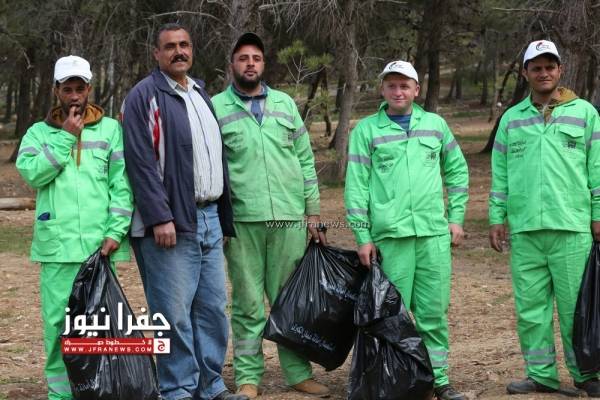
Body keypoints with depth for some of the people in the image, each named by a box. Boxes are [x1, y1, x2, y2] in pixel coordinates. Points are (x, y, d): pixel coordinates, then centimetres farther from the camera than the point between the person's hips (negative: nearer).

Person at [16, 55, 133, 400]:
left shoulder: (111, 129, 9)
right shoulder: (40, 132, 12)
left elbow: (122, 184, 3)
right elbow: (31, 172, -6)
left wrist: (115, 231, -7)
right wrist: (65, 137, -5)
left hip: (100, 243, 0)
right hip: (58, 245, 0)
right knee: (58, 322, -1)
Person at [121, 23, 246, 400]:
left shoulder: (201, 94, 18)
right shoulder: (145, 96, -6)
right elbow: (142, 162, -13)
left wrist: (224, 216, 17)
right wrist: (159, 218, -19)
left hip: (210, 218, 7)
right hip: (172, 222, -7)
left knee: (213, 306, 10)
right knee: (175, 312, -4)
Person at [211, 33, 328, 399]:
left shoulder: (285, 104, 12)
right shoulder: (215, 108, 2)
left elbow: (306, 160, 13)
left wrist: (314, 212, 9)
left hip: (290, 218, 3)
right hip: (242, 220, -3)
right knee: (248, 304, 3)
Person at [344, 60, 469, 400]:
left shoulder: (435, 124, 12)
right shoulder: (366, 130, 3)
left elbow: (457, 171, 18)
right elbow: (356, 186, 1)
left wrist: (457, 217, 11)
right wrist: (363, 237, -4)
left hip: (434, 233, 2)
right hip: (390, 236, -2)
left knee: (434, 311, 4)